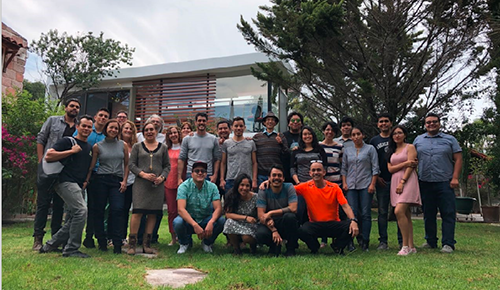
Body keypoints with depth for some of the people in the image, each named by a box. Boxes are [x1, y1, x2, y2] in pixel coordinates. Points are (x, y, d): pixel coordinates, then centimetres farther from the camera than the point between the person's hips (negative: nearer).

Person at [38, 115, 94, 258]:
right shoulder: (67, 141, -1)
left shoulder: (90, 148, 20)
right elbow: (48, 156, -11)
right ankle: (71, 249, -13)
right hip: (66, 181, -8)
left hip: (78, 186, 8)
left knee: (72, 220, 8)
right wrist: (71, 151, -13)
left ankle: (50, 246, 22)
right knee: (81, 210, -22)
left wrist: (86, 181, 10)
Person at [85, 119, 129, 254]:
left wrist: (124, 181, 4)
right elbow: (92, 165, 6)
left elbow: (126, 164, 12)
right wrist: (86, 180, -3)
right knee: (99, 211, 1)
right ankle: (102, 242, 14)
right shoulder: (97, 146, 7)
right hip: (101, 180, 0)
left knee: (118, 209, -13)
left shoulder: (123, 145, 10)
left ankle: (117, 244, -8)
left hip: (117, 181, 0)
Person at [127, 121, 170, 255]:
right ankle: (132, 244, -2)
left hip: (157, 185, 2)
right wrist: (144, 174, -10)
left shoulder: (163, 147, 13)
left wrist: (162, 177, -6)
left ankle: (147, 244, 11)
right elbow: (131, 164, 4)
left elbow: (167, 166, 12)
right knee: (137, 212, -10)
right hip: (140, 184, -2)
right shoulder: (137, 146, 9)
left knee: (153, 214, 3)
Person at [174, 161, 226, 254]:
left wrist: (211, 222, -37)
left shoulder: (212, 187, -7)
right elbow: (180, 209, -25)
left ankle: (207, 243, 5)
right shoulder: (184, 187, -13)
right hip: (188, 220, -1)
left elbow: (218, 208, -16)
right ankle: (185, 243, 3)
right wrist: (195, 225, -38)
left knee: (221, 221, -26)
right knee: (177, 222, -33)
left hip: (206, 220, 2)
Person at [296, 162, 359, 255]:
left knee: (351, 227, -27)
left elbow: (345, 206, -10)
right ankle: (314, 247, 4)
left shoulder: (335, 187, -2)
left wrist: (353, 220, -26)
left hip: (333, 224, 1)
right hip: (315, 225, -1)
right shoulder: (306, 187, -2)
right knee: (302, 231, -33)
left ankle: (337, 246, 6)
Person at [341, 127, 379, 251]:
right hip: (351, 186, 2)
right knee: (353, 213, -3)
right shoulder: (347, 150, 13)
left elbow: (375, 168, 1)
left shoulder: (370, 149, 5)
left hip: (366, 185, -2)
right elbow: (344, 168, 15)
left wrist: (372, 184, -7)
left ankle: (365, 241, 3)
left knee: (365, 213, -2)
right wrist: (344, 183, 5)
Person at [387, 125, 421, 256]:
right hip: (395, 181, 6)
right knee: (406, 215, 5)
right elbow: (390, 169, 7)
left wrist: (402, 182, -15)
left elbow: (410, 167, -6)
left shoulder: (410, 147, 4)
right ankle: (411, 246, 8)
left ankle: (406, 246, -14)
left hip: (407, 181, -6)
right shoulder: (391, 151, 20)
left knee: (399, 211, -21)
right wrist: (405, 163, -6)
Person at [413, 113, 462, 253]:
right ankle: (431, 241, 21)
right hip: (424, 183, 2)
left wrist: (455, 178, -8)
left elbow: (458, 159, 3)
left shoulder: (450, 140, 7)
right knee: (428, 214, 10)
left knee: (448, 214, -4)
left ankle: (448, 244, 1)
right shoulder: (418, 140, 12)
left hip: (445, 183, -2)